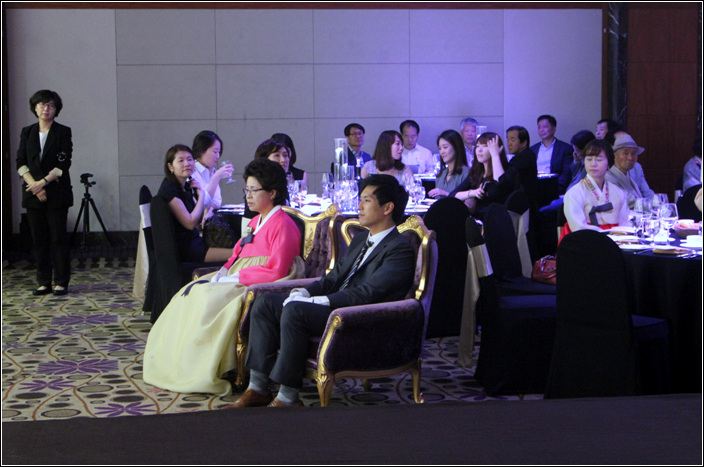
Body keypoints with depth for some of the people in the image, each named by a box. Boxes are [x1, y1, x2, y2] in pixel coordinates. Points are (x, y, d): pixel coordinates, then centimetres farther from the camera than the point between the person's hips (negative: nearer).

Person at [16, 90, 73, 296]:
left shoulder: (63, 132, 1)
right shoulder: (27, 132, 11)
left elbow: (63, 164, -6)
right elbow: (20, 163, 5)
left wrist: (44, 182, -15)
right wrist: (34, 184, -10)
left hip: (57, 194, -3)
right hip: (33, 194, 3)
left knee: (58, 238, -3)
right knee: (39, 239, 5)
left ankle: (61, 283, 2)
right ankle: (43, 283, 10)